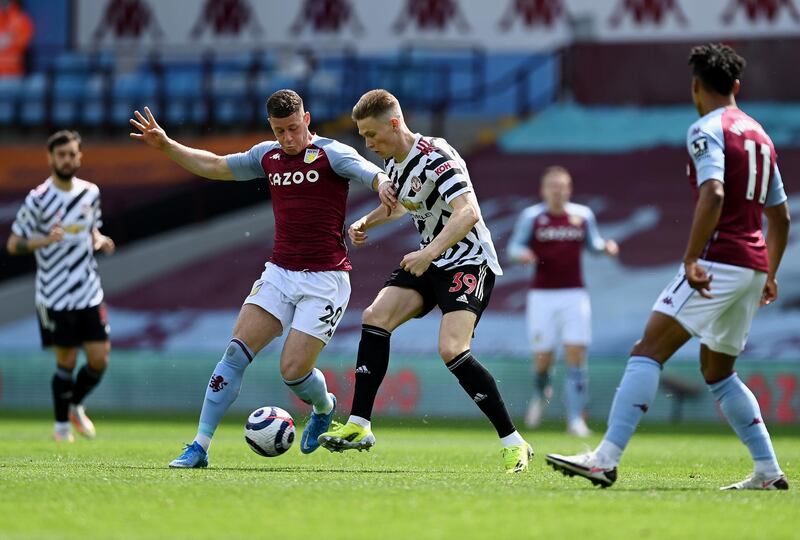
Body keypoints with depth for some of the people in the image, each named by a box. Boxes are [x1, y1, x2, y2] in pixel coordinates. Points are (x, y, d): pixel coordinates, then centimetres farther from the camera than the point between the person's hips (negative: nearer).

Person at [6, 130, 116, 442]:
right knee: (66, 361, 0)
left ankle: (75, 406, 26)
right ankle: (61, 425, 19)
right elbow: (13, 244, -8)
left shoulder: (90, 193, 5)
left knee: (99, 358, 0)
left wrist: (99, 240, -1)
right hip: (55, 296, -4)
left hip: (89, 292, 4)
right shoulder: (38, 199, -10)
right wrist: (46, 240, -25)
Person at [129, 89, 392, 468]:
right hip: (279, 273, 5)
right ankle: (200, 447, -7)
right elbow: (214, 166, 23)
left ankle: (324, 408, 26)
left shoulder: (332, 154, -8)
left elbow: (378, 179, -24)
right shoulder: (267, 156, 10)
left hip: (324, 280, -5)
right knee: (237, 350, -9)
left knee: (293, 370, -11)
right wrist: (165, 145, 15)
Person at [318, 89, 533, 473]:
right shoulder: (394, 162, 7)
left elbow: (468, 213, -34)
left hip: (468, 262, -9)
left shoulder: (436, 157, -22)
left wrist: (431, 250, -44)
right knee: (375, 317, -4)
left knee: (452, 349, -23)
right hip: (432, 260, 9)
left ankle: (514, 444, -16)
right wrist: (366, 222, 14)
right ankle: (359, 427, 0)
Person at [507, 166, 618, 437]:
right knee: (543, 358, -1)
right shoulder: (531, 216, -1)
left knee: (576, 357, -9)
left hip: (574, 295, 1)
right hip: (542, 295, -1)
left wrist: (606, 247, -2)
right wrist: (522, 254, -18)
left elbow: (592, 242, 19)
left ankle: (576, 419, -7)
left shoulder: (583, 215, 5)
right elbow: (514, 246, 5)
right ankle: (541, 394, 33)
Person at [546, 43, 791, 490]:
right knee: (717, 371, 20)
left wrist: (691, 259, -25)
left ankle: (606, 458, -22)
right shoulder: (759, 135, 19)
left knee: (648, 351, -12)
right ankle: (768, 471, 17)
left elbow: (713, 194, -23)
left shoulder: (708, 130, -6)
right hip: (753, 267, 8)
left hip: (718, 263, -8)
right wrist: (770, 276, 33)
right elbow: (781, 216, 25)